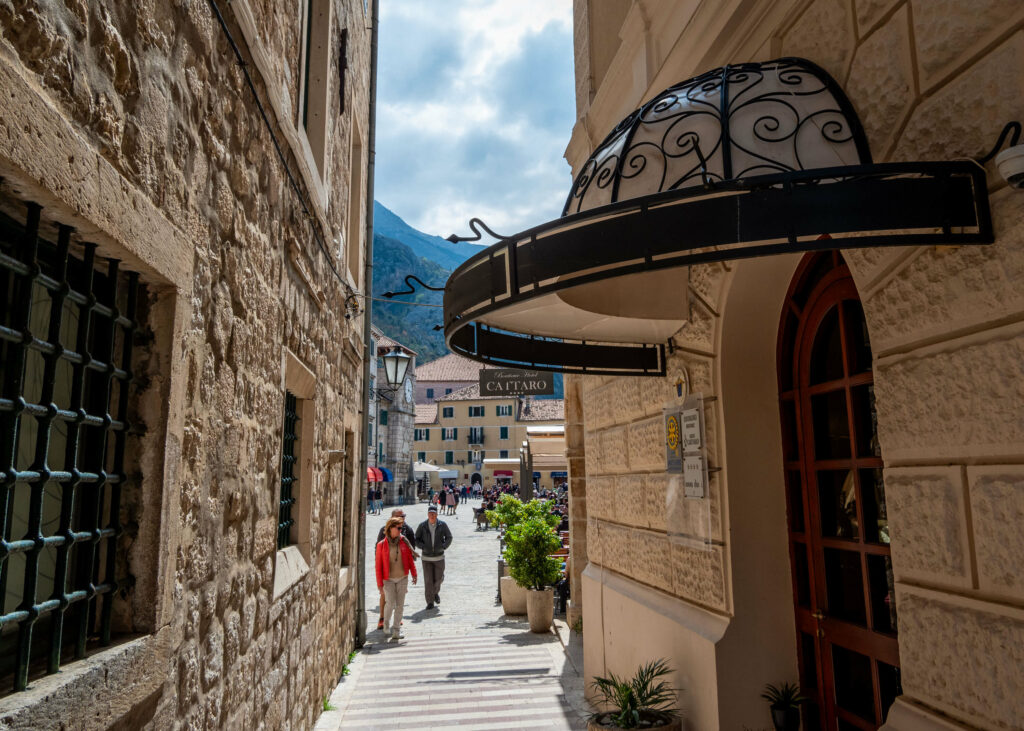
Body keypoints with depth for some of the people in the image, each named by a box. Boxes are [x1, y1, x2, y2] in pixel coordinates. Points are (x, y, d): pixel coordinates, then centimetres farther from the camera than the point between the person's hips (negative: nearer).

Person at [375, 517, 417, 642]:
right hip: (388, 579, -3)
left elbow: (410, 558, 7)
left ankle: (395, 630, 16)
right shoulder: (381, 545, -7)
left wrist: (414, 574, 7)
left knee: (400, 604, 4)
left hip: (402, 578, 3)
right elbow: (378, 565, -4)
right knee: (390, 603, -11)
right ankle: (386, 623, 18)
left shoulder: (403, 541, -1)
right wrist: (379, 583, -5)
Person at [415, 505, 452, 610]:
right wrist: (423, 547, -13)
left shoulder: (442, 525, -3)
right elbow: (416, 539, 2)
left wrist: (443, 547, -9)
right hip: (426, 557, -1)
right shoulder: (422, 526, -4)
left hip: (439, 557, 1)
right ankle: (430, 602, 8)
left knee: (438, 578, 7)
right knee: (428, 580, -3)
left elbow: (449, 537, 4)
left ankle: (436, 593, 38)